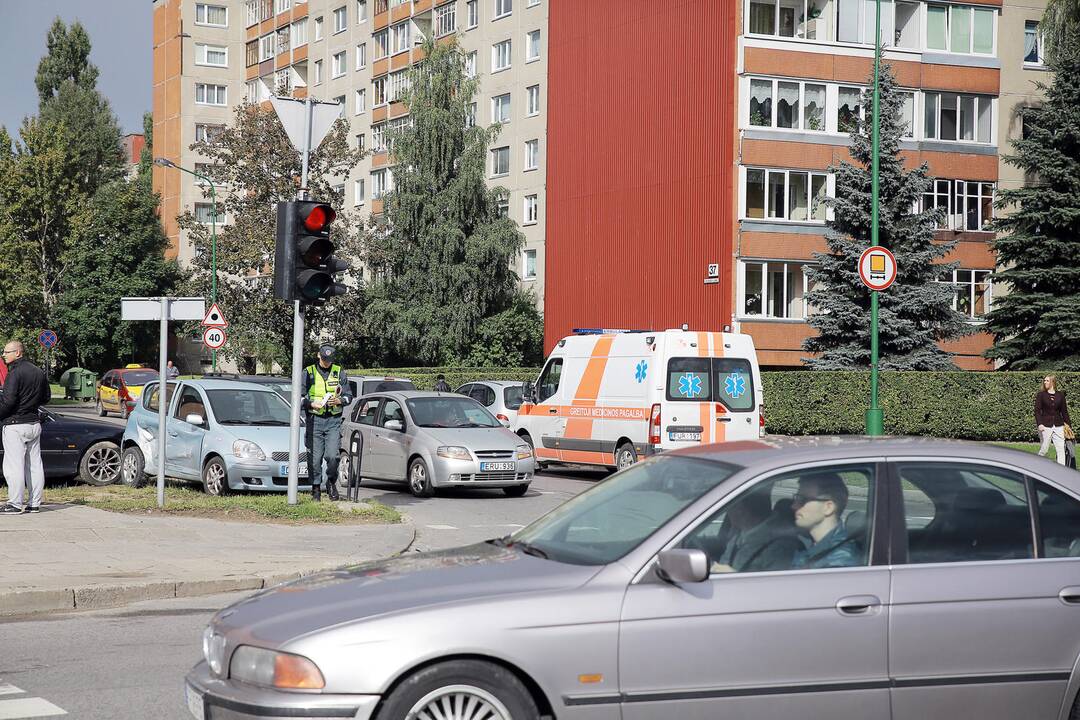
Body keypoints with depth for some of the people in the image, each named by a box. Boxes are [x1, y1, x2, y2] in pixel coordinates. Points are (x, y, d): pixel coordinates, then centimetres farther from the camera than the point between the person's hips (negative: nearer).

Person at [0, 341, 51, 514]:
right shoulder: (38, 372, 11)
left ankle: (15, 504, -5)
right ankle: (35, 503, 12)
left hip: (15, 426, -8)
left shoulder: (15, 373, -15)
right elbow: (46, 398, 18)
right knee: (35, 465, 9)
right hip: (34, 424, 8)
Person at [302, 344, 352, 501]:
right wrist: (312, 403, -14)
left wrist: (339, 401, -8)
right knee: (314, 457, -3)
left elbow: (349, 396, 13)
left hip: (334, 420, 0)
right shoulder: (308, 372, 6)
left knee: (332, 455, -11)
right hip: (314, 419, 0)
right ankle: (316, 488, 9)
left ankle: (331, 482, 11)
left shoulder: (339, 372, 11)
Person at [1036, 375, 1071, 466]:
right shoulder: (1041, 395, 2)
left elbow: (1064, 411, 12)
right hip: (1045, 426, -2)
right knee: (1044, 449, 0)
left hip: (1058, 426, 2)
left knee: (1061, 449, -3)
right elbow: (1037, 411, -4)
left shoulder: (1060, 395, 8)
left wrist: (1068, 424, 9)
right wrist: (1039, 424, -17)